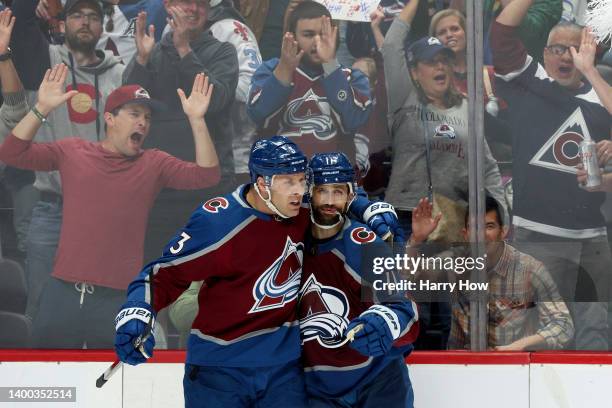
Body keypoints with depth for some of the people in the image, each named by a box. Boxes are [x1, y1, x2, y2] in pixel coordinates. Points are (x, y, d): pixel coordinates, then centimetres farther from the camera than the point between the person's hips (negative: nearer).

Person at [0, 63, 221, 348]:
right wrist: (42, 109, -12)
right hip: (63, 292, 1)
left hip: (119, 298, -1)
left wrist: (196, 120, -15)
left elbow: (206, 175, -6)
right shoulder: (71, 152, 6)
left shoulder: (154, 164, 6)